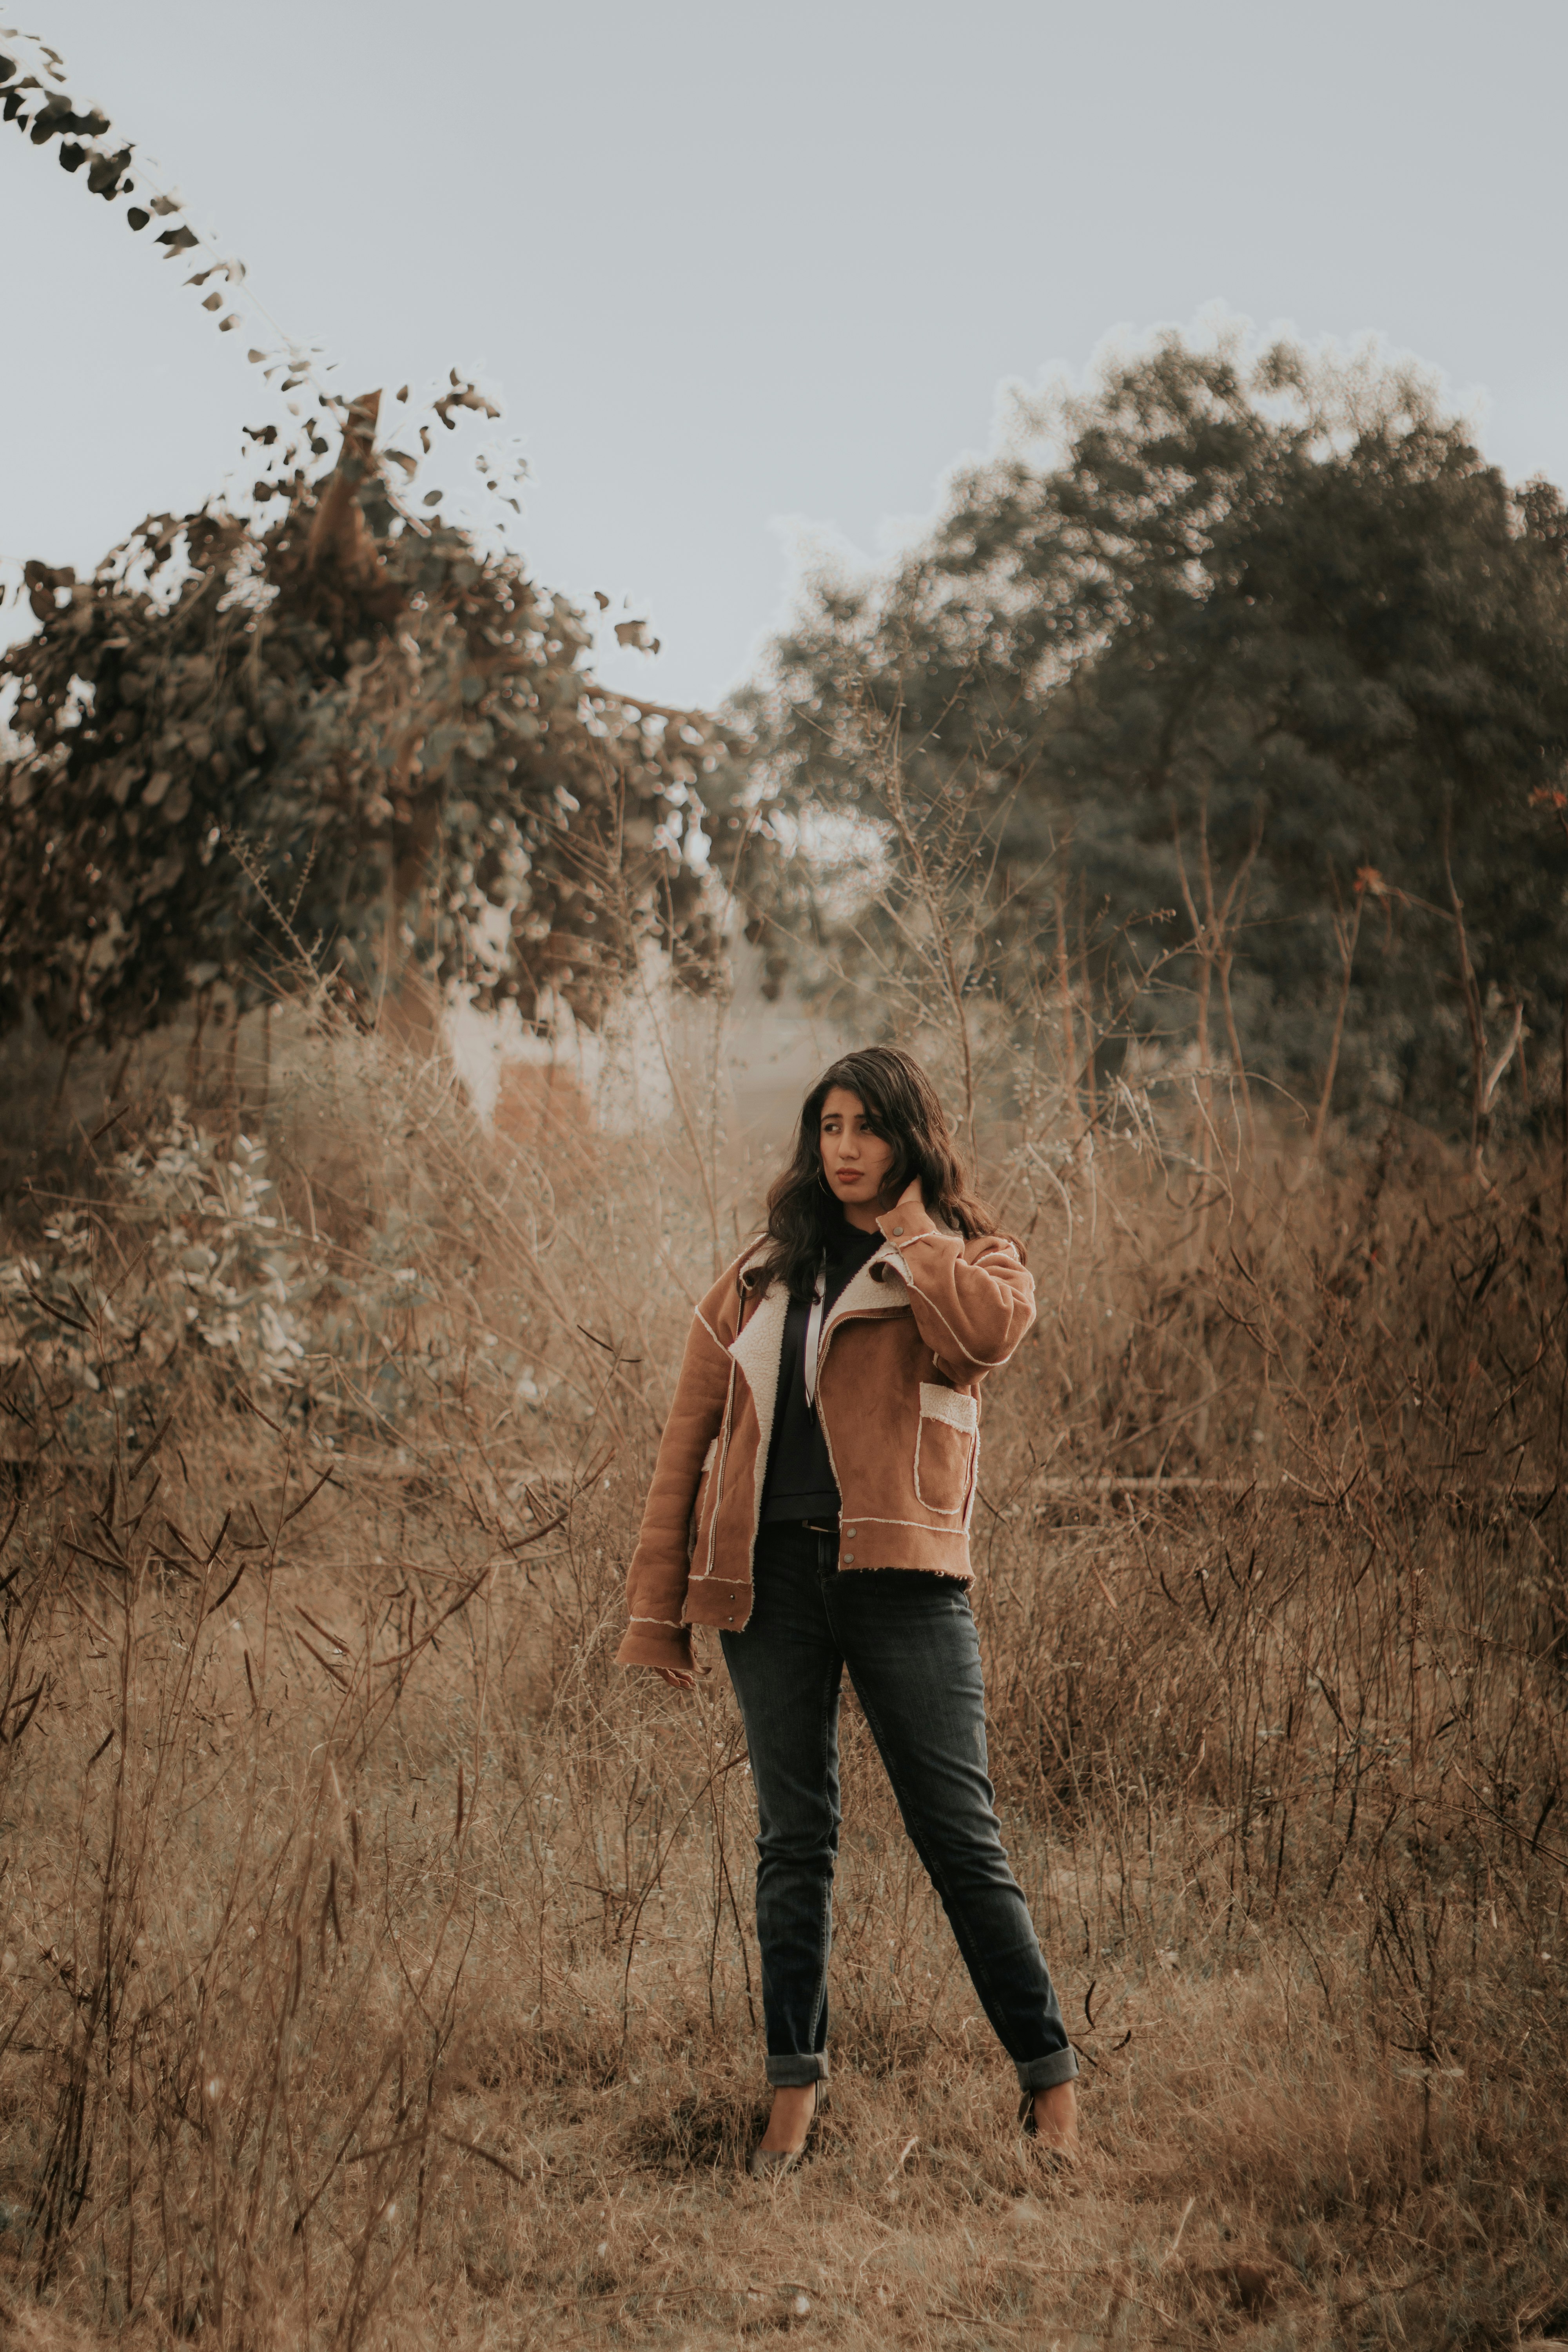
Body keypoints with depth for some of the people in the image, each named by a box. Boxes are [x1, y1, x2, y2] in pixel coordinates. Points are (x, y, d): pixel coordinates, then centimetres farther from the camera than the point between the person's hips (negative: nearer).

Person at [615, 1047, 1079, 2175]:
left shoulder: (970, 1261, 7)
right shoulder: (762, 1278, 15)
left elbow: (991, 1332, -20)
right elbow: (691, 1436, 13)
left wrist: (907, 1229, -4)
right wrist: (659, 1605, 7)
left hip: (903, 1574, -3)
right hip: (775, 1573, 3)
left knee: (961, 1837, -3)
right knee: (795, 1837, 6)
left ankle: (1052, 2084, 4)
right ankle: (796, 2092, 12)